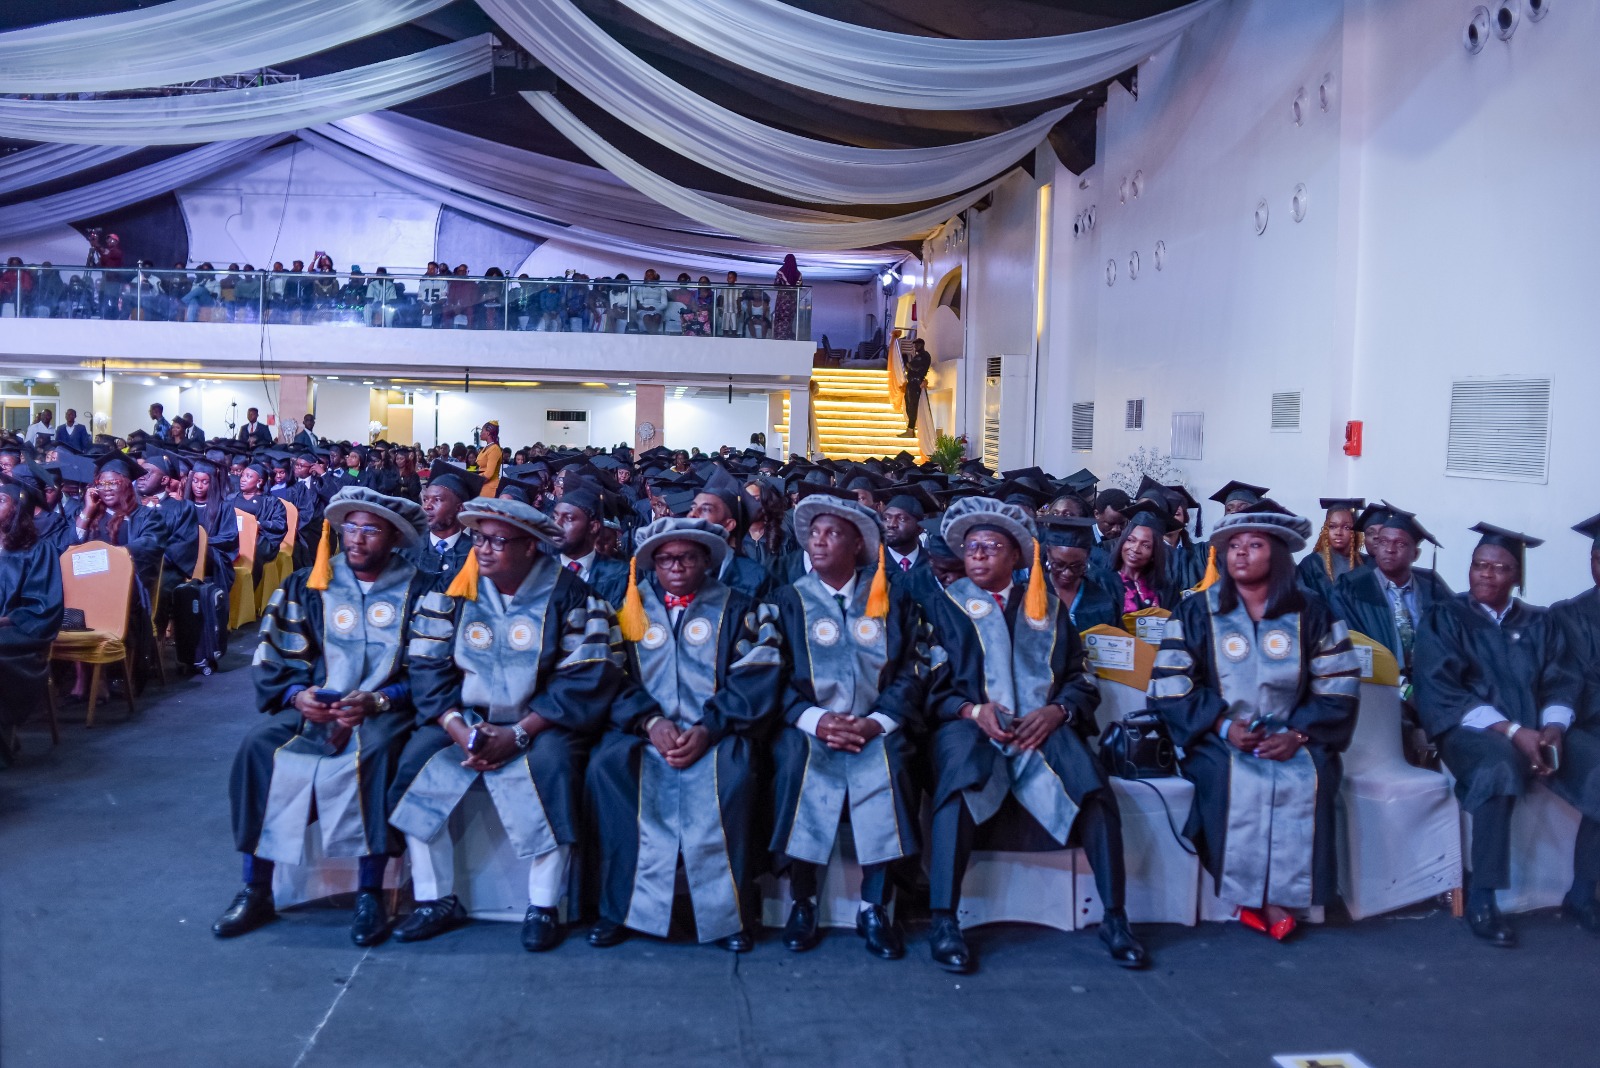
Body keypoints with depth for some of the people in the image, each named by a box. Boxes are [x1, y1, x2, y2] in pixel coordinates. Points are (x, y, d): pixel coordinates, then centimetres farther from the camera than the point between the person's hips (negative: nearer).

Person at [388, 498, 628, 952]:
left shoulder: (567, 593, -9)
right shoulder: (453, 588, 1)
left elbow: (585, 679, -15)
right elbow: (428, 666, -2)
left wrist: (517, 734, -23)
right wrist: (459, 730, -19)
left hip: (540, 724, -3)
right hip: (465, 719, 4)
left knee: (550, 764, -31)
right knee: (417, 761, -19)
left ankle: (543, 908, -16)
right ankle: (436, 900, -4)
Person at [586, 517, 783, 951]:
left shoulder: (736, 609, 12)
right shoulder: (631, 608, 16)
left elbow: (755, 681, 0)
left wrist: (707, 729, -15)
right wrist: (652, 722, -13)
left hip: (715, 734, -2)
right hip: (645, 732, 2)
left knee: (730, 772, -33)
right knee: (607, 765, -28)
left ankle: (729, 912, -20)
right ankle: (621, 906, -18)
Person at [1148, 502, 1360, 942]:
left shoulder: (1311, 613, 8)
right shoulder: (1195, 612, 4)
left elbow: (1339, 687, 3)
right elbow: (1171, 688, -2)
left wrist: (1298, 734, -13)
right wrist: (1222, 726, -15)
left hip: (1292, 739, 1)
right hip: (1219, 739, -1)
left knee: (1308, 778, -30)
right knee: (1234, 777, -32)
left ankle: (1279, 894, -17)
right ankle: (1253, 893, -15)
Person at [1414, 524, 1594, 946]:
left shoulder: (1542, 623, 17)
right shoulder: (1444, 618, 4)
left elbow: (1563, 682, 6)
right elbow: (1440, 690, -8)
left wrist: (1554, 729, -16)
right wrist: (1510, 730, -19)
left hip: (1540, 729, 5)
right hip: (1471, 730, -4)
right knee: (1502, 765, -38)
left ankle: (1582, 891, -6)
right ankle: (1480, 897, -29)